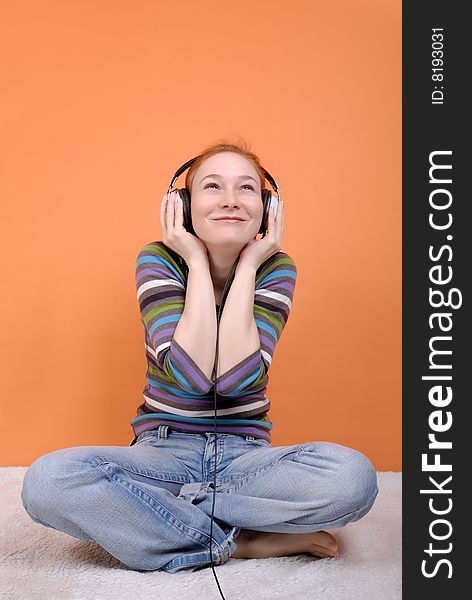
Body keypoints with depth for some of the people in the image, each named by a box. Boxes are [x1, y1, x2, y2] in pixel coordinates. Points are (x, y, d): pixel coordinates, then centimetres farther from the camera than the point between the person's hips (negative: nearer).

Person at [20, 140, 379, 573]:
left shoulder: (275, 268, -5)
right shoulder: (158, 259, -7)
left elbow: (235, 378, -21)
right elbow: (192, 373, -23)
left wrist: (247, 267, -16)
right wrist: (198, 263, -18)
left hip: (246, 453, 1)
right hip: (164, 450, 0)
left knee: (354, 476, -30)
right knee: (46, 480, -29)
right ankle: (247, 542, -20)